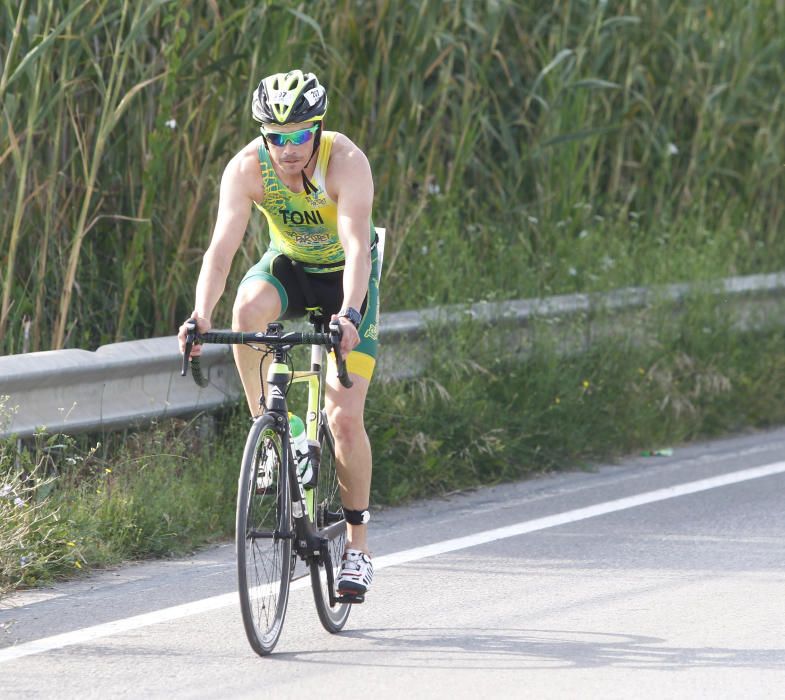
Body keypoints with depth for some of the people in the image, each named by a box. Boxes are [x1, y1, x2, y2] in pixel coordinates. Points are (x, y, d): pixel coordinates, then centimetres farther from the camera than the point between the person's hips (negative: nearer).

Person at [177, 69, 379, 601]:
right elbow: (222, 245, -33)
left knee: (345, 418, -11)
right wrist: (202, 314, -50)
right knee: (249, 307, -36)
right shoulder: (247, 167, -25)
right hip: (288, 264, 2)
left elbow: (356, 245, -42)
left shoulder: (346, 161, -32)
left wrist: (348, 314, -58)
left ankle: (358, 543, 5)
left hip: (346, 275, -2)